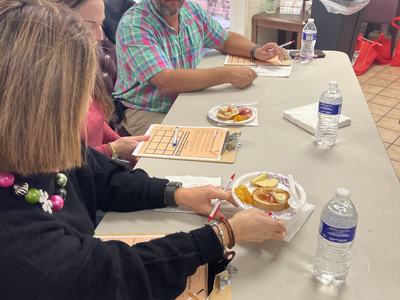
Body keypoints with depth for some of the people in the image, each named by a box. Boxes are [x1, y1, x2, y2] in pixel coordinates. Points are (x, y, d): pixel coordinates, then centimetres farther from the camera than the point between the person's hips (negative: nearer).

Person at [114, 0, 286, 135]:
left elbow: (226, 40, 17)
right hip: (146, 113, -6)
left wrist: (255, 51, -6)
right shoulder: (133, 25, -20)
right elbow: (166, 82, -31)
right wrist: (227, 74, -32)